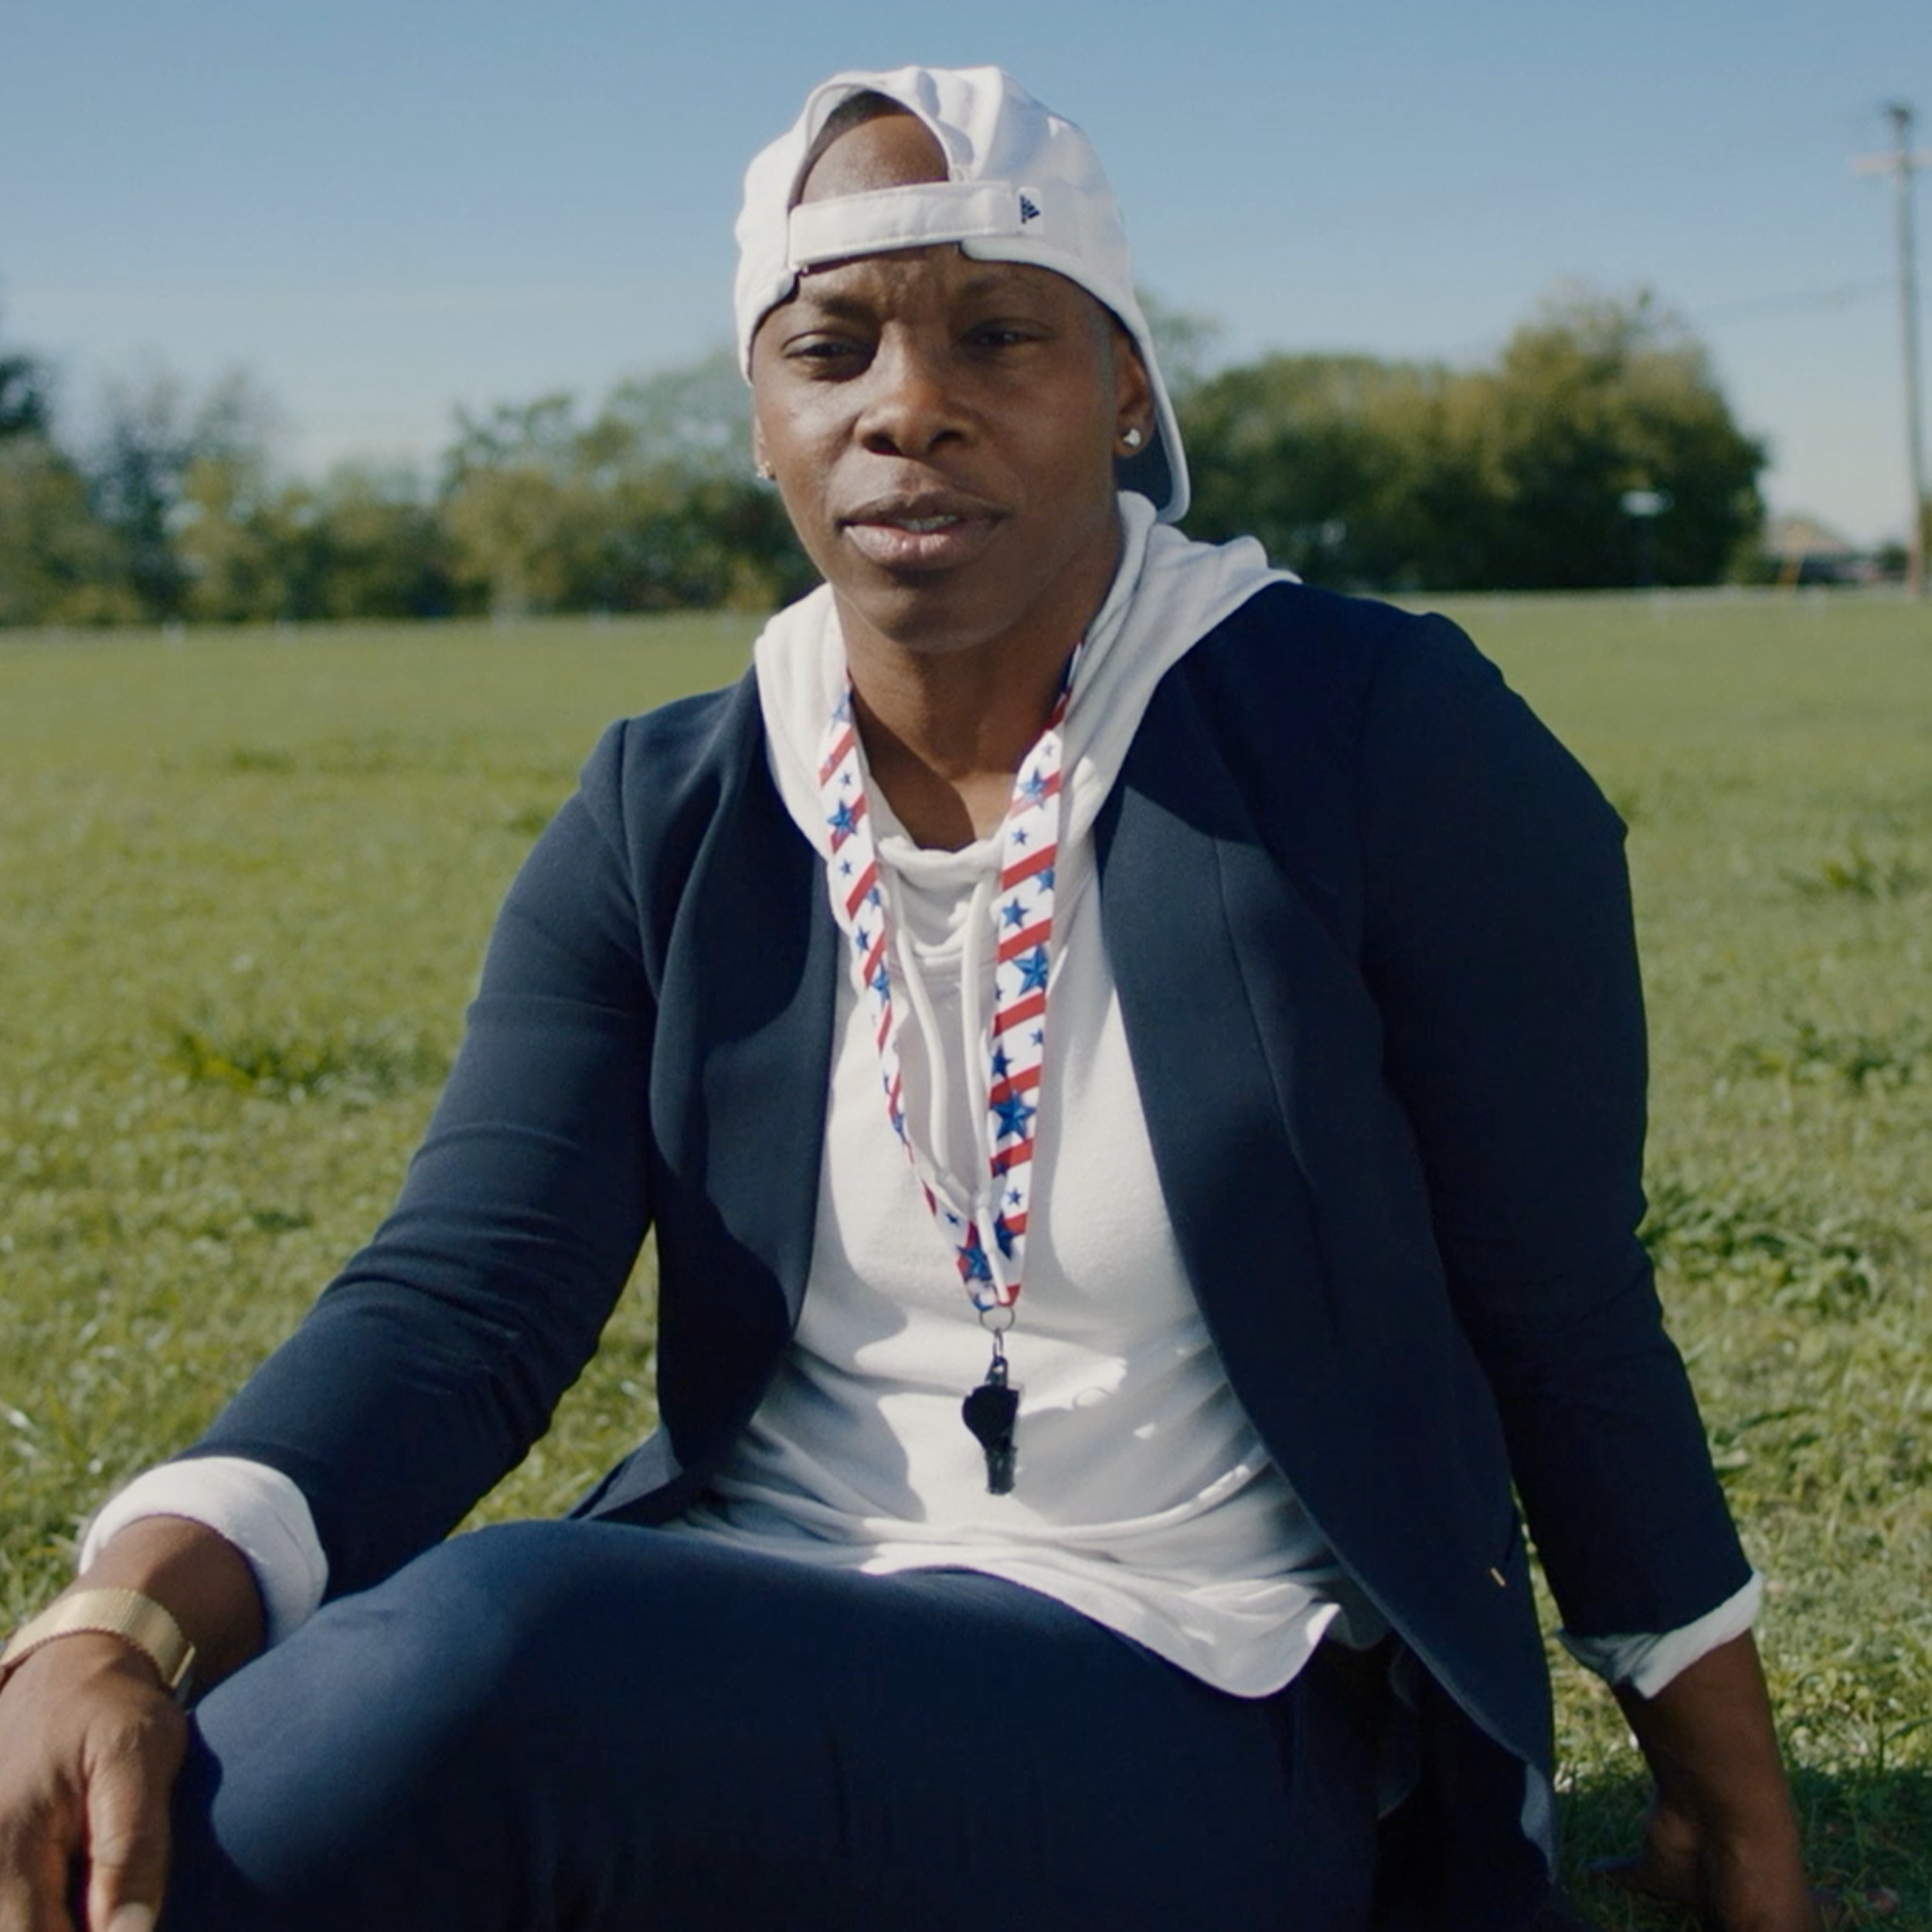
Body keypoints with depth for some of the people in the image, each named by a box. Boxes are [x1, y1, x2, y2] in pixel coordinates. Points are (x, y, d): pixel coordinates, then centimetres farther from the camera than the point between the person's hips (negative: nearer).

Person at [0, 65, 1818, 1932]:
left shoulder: (1380, 744, -8)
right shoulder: (661, 826, 3)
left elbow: (1564, 1318, -1)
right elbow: (464, 1287, -9)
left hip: (1196, 1713, -3)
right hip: (745, 1643, 4)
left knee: (480, 1659, -31)